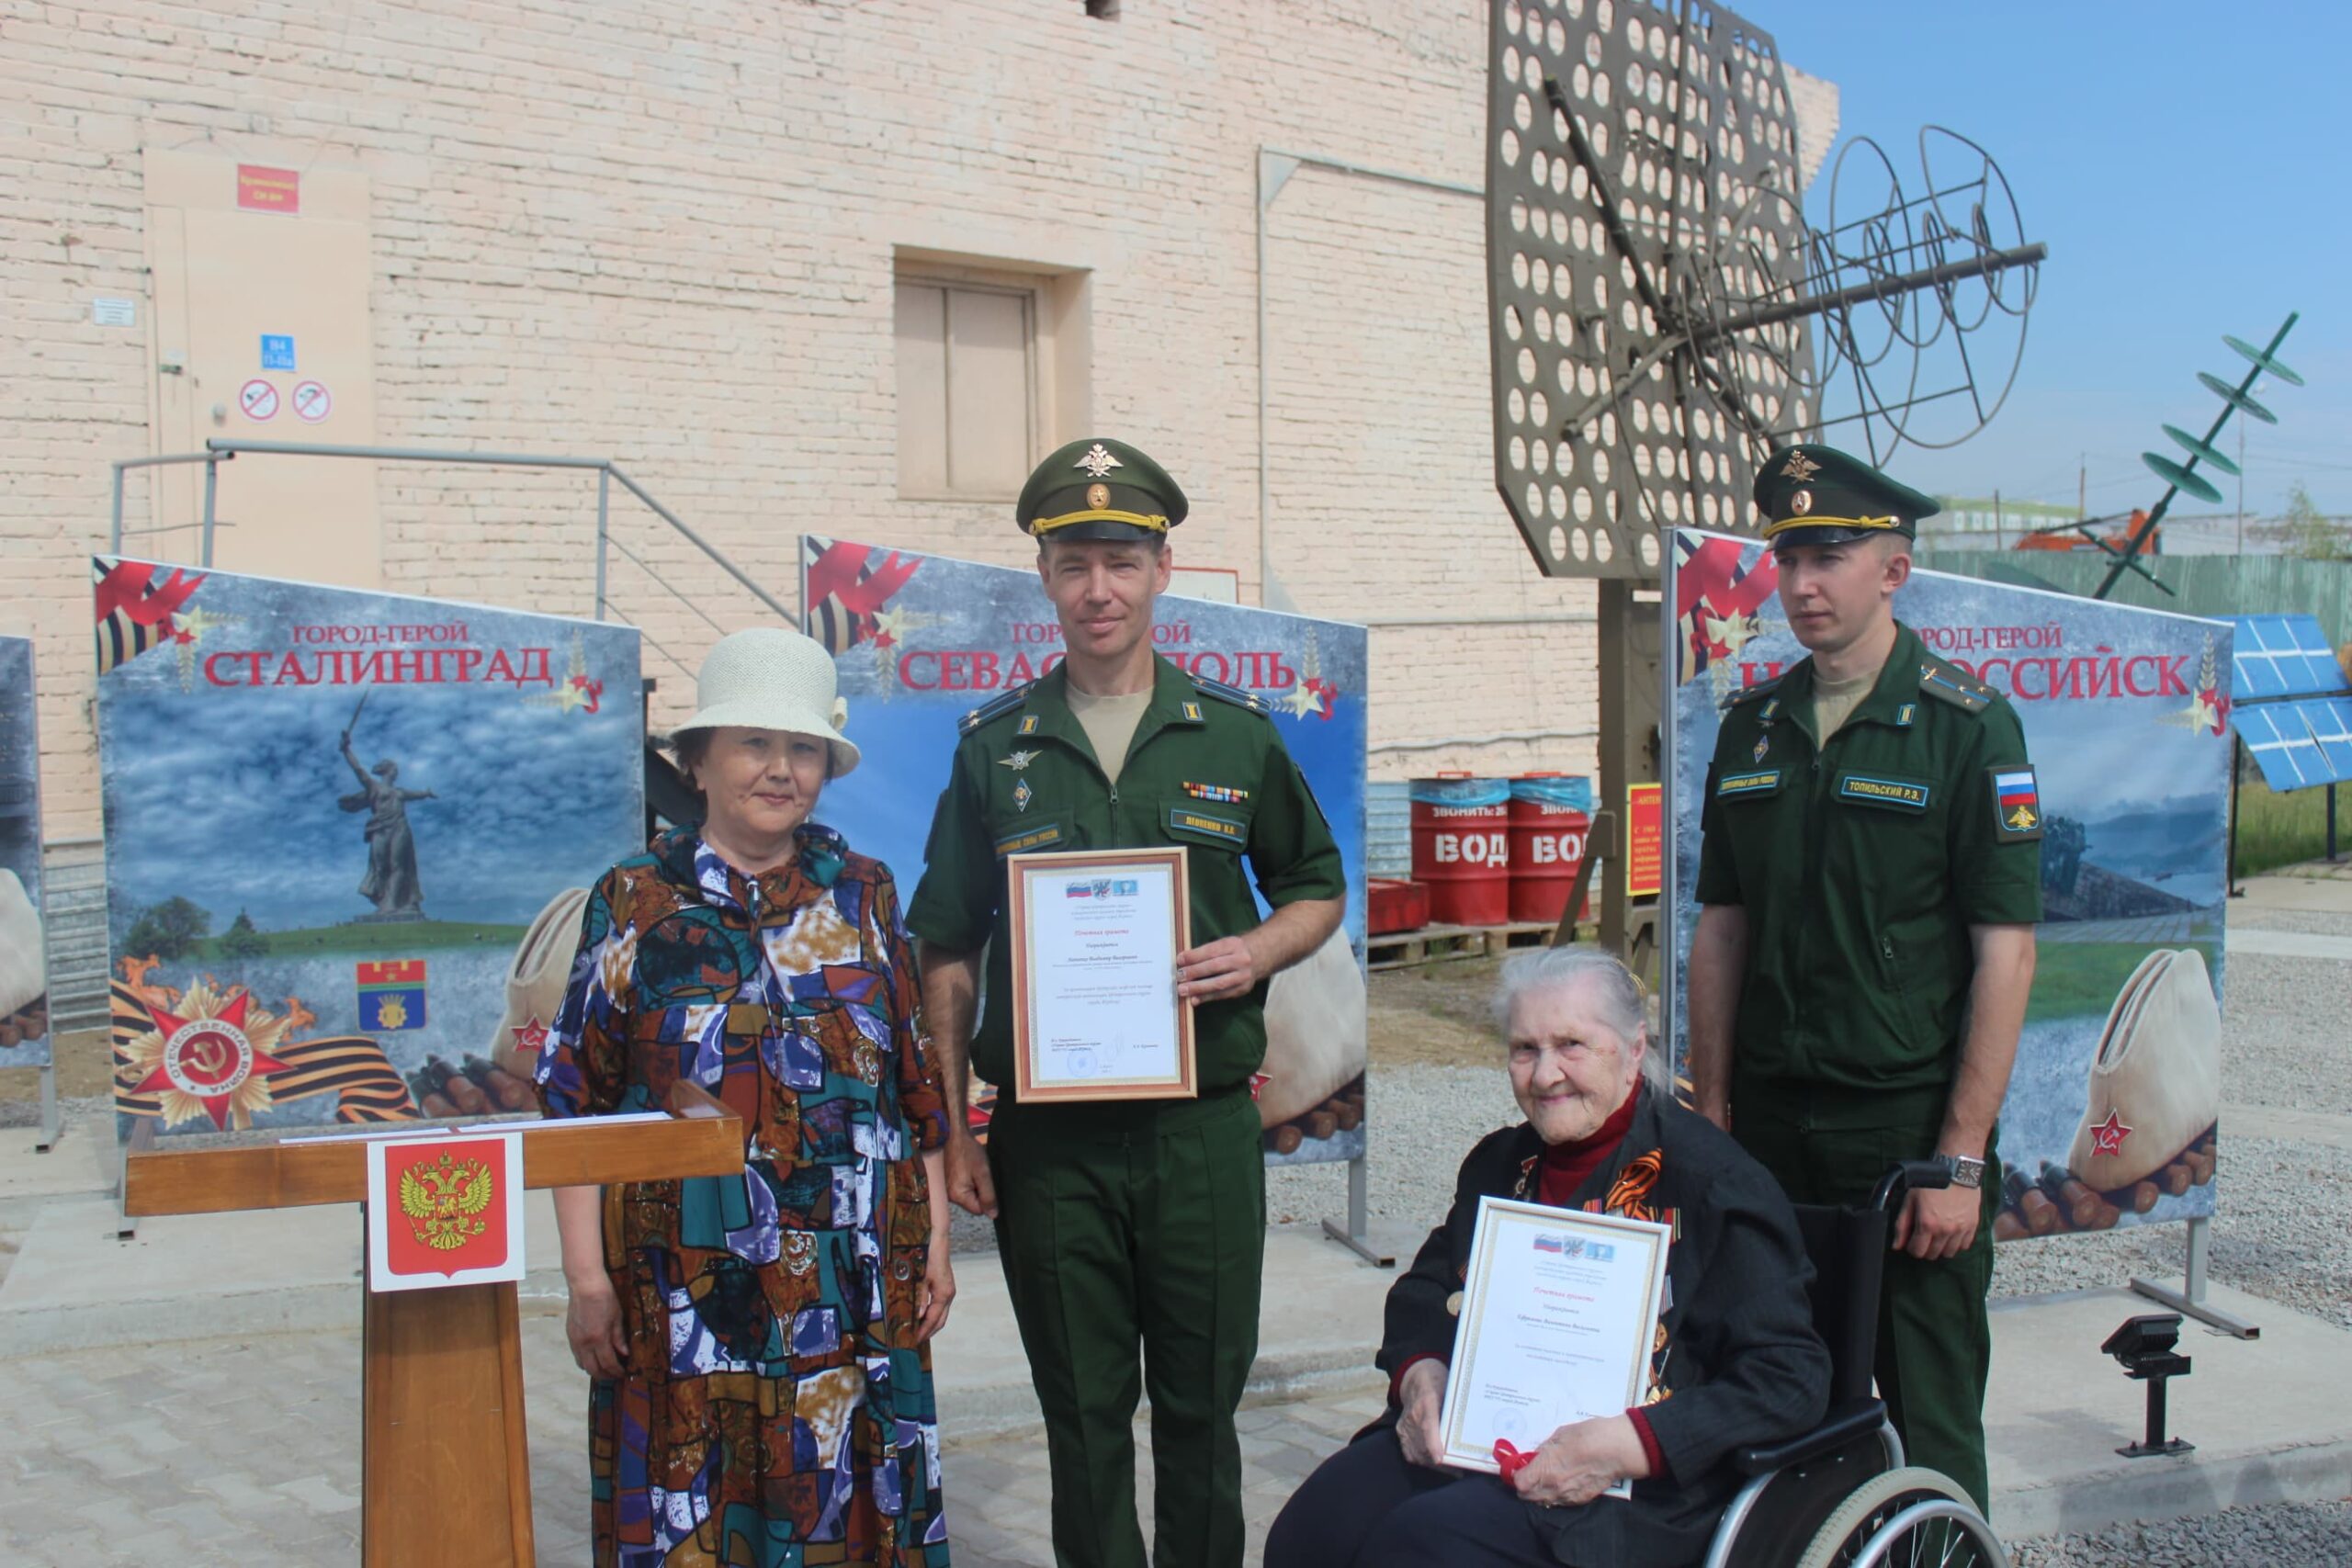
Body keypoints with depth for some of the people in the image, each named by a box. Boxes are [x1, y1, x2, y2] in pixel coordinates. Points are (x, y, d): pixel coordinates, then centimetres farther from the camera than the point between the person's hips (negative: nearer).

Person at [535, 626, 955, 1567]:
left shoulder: (863, 895, 7)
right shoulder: (635, 902, 1)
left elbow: (917, 1080, 10)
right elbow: (576, 1102, 1)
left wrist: (935, 1241, 7)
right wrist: (586, 1277, -4)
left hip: (854, 1289, 2)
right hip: (685, 1289, -1)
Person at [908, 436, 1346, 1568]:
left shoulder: (1235, 735, 4)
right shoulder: (993, 748, 3)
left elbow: (1316, 885, 14)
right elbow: (948, 954, 6)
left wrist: (1258, 951, -8)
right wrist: (951, 1132, 1)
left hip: (1204, 1122, 0)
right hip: (1049, 1132, 0)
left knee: (1202, 1402, 10)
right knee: (1084, 1414, 11)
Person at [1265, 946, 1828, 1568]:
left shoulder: (1714, 1184, -6)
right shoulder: (1502, 1163, 16)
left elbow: (1791, 1377, -11)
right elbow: (1424, 1289, 26)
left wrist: (1623, 1446, -23)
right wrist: (1417, 1375, 1)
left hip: (1632, 1488, -6)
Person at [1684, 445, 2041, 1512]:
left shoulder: (1968, 725, -7)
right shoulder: (1751, 727, 8)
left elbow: (2006, 952, -10)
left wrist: (1960, 1160, -14)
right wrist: (1712, 1115, 7)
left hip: (1910, 1119, -4)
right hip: (1770, 1124, 5)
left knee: (1927, 1425, 5)